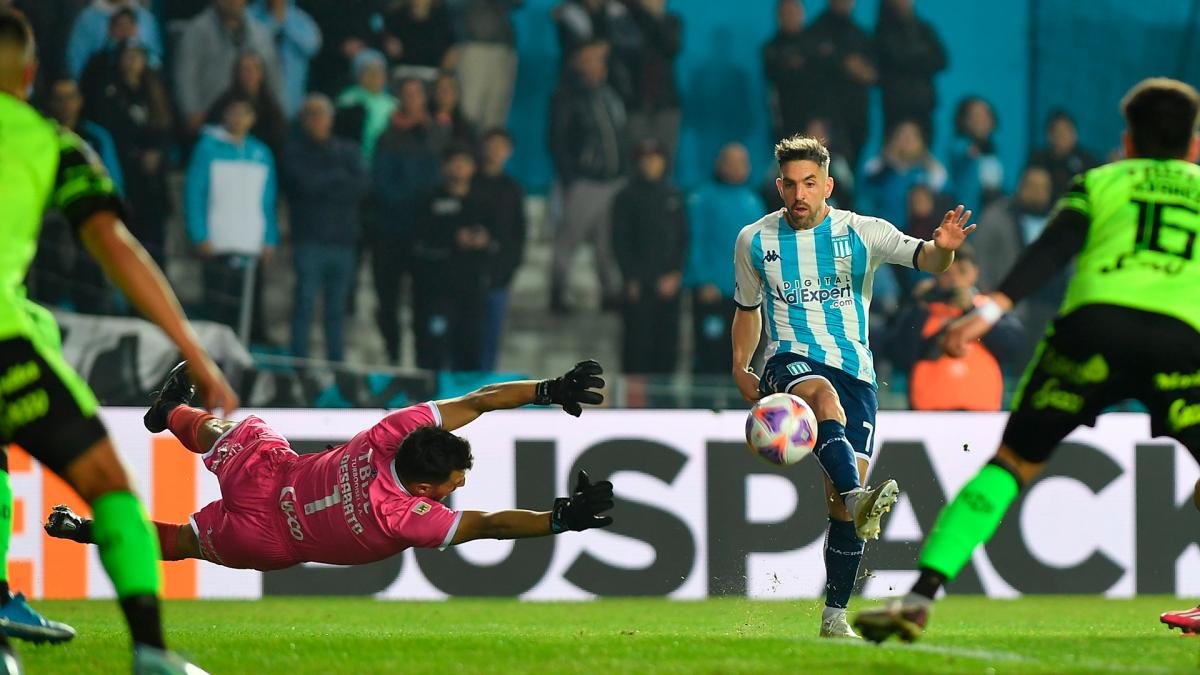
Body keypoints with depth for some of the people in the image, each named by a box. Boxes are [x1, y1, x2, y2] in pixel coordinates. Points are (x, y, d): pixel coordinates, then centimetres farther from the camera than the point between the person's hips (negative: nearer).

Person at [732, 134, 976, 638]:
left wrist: (942, 249, -38)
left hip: (854, 371, 1)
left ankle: (834, 617, 6)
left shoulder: (861, 232, 0)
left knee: (842, 505, -6)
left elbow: (920, 257, -15)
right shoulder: (754, 241, 7)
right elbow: (748, 308, 23)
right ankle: (857, 497, -63)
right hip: (789, 363, -1)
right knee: (825, 396, -39)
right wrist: (740, 369, 12)